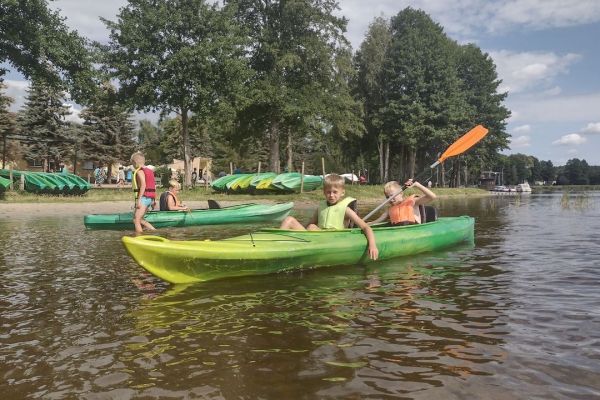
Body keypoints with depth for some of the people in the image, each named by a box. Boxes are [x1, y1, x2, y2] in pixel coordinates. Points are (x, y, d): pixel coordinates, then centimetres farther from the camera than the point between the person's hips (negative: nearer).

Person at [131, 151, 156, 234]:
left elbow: (143, 185, -20)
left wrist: (139, 200, -21)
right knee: (139, 219, 15)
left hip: (143, 197, -9)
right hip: (150, 198, 9)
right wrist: (153, 200, 19)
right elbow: (154, 186, 17)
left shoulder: (139, 171, -8)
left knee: (136, 220, -2)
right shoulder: (149, 171, 18)